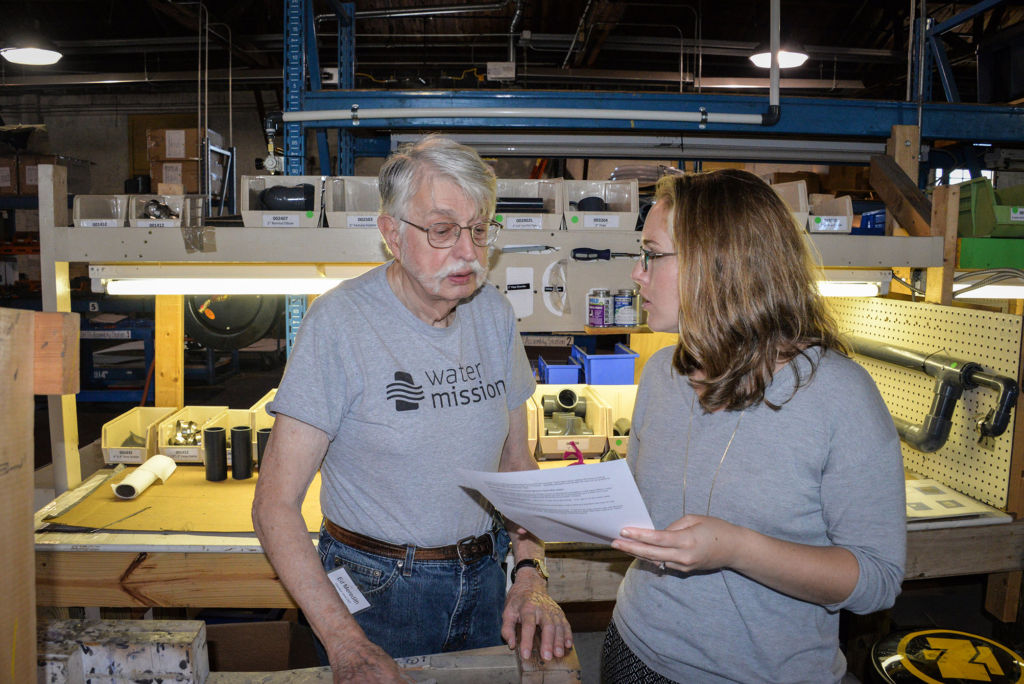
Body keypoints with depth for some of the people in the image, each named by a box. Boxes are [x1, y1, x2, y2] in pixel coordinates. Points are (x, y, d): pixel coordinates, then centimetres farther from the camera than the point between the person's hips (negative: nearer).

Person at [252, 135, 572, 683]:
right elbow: (275, 505, -18)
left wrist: (531, 576, -7)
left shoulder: (494, 315, -3)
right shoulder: (339, 322, -19)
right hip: (378, 589, -5)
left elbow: (516, 463, 5)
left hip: (483, 577, 5)